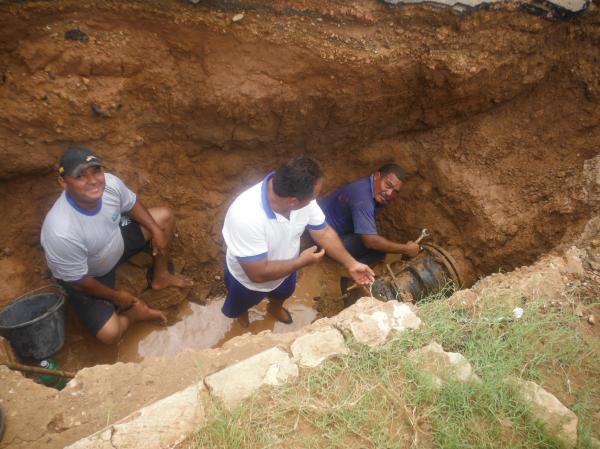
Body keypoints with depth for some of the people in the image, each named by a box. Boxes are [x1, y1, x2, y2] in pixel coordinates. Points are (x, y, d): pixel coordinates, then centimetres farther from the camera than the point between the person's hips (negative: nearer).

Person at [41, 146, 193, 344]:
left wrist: (156, 230, -6)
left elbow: (131, 204, -1)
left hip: (115, 240, 6)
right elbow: (77, 281, -24)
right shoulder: (61, 232, -40)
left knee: (165, 216, 2)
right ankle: (134, 312, 15)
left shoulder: (110, 183, -26)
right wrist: (116, 297, -11)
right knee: (110, 333, -21)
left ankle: (160, 277, 19)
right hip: (84, 278, -5)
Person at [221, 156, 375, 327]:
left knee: (284, 293, 37)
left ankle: (274, 307, 71)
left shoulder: (302, 196, -28)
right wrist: (302, 261, -29)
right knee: (237, 308, 30)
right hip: (248, 280, -4)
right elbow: (259, 274, -38)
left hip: (284, 270, 5)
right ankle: (241, 312, 66)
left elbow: (323, 232, -12)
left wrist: (351, 264, -13)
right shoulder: (246, 217, -46)